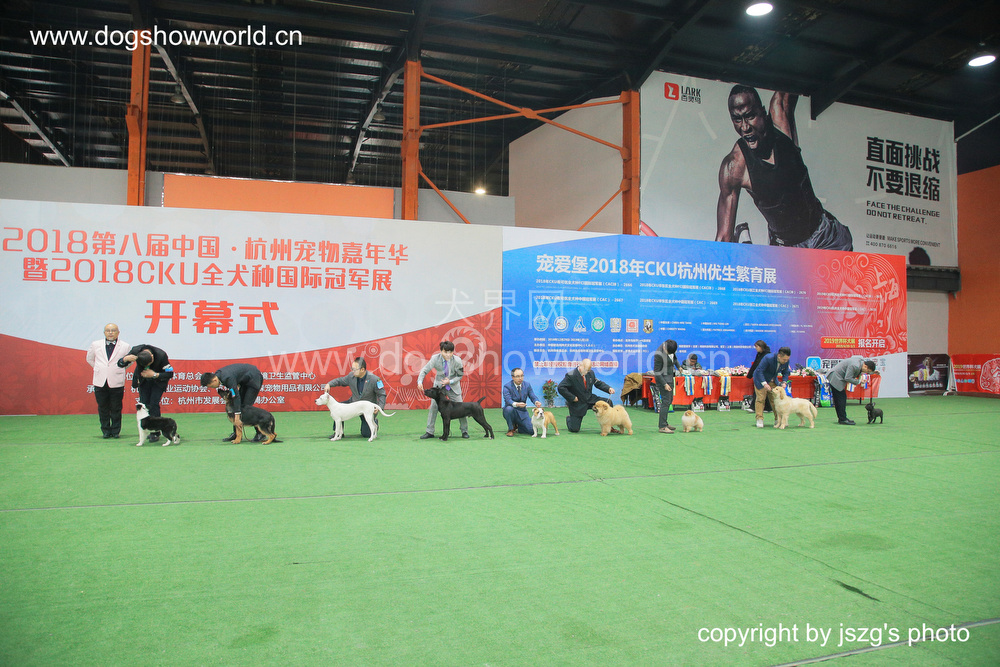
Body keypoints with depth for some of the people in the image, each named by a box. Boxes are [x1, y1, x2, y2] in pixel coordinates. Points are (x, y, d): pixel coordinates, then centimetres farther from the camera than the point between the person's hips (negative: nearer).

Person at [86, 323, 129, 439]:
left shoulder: (125, 346, 2)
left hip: (116, 382, -2)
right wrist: (99, 369, 16)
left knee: (116, 408, 2)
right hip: (100, 382, 2)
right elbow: (89, 359, 24)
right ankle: (106, 431, 17)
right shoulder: (95, 345, 8)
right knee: (103, 408, 7)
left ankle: (115, 431, 14)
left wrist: (119, 369, 9)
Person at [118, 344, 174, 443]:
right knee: (144, 404, -4)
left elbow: (170, 374, -23)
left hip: (157, 380, -3)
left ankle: (155, 433, -8)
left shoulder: (161, 355, -32)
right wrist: (126, 359, -39)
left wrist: (154, 375, -35)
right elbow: (120, 364, -16)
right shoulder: (135, 351, -25)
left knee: (154, 404, -14)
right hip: (143, 380, 3)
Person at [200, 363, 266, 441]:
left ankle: (261, 434, -6)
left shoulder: (227, 378, -34)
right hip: (244, 381, 9)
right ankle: (236, 433, 11)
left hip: (254, 379, -9)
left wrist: (237, 418, -32)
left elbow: (236, 396, -33)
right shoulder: (217, 374, -6)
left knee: (246, 406, -13)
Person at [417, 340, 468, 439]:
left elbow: (460, 376, -9)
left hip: (453, 386, 0)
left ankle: (464, 431, 17)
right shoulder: (435, 358, -21)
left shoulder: (457, 361, -22)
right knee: (433, 407, -5)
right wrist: (420, 381, -31)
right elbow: (424, 370, -15)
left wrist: (450, 381, -23)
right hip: (439, 385, 1)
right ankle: (429, 432, 5)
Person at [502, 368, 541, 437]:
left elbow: (533, 397, -6)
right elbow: (508, 400, -28)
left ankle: (517, 426, 20)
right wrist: (516, 404, -50)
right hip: (511, 411, -3)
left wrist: (536, 402, -31)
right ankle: (511, 429, -11)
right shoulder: (507, 386, -14)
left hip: (522, 413, 3)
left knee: (532, 430, -13)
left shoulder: (527, 385, 0)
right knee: (509, 408, -39)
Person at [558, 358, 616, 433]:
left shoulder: (590, 373, -2)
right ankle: (569, 419, 36)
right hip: (578, 404, -5)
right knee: (574, 429, -3)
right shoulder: (571, 376, -20)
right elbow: (561, 388, -24)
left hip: (590, 399, 5)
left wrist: (608, 388, -8)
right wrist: (572, 398, -25)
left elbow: (598, 383, 10)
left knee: (608, 402, -11)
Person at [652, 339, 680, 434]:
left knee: (670, 400, 13)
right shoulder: (659, 355, -27)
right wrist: (664, 384, -23)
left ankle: (664, 423, 21)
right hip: (662, 378, -9)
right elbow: (657, 372, -22)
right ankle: (662, 427, -10)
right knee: (666, 401, -12)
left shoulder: (671, 347, -5)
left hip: (670, 376, 9)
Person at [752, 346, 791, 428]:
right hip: (760, 379, -5)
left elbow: (785, 372, 2)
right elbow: (759, 371, -30)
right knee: (761, 398, -11)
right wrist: (764, 384, -37)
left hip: (772, 380, 5)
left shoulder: (786, 361, -15)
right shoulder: (768, 358, -33)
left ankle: (778, 419, 12)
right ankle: (759, 420, -10)